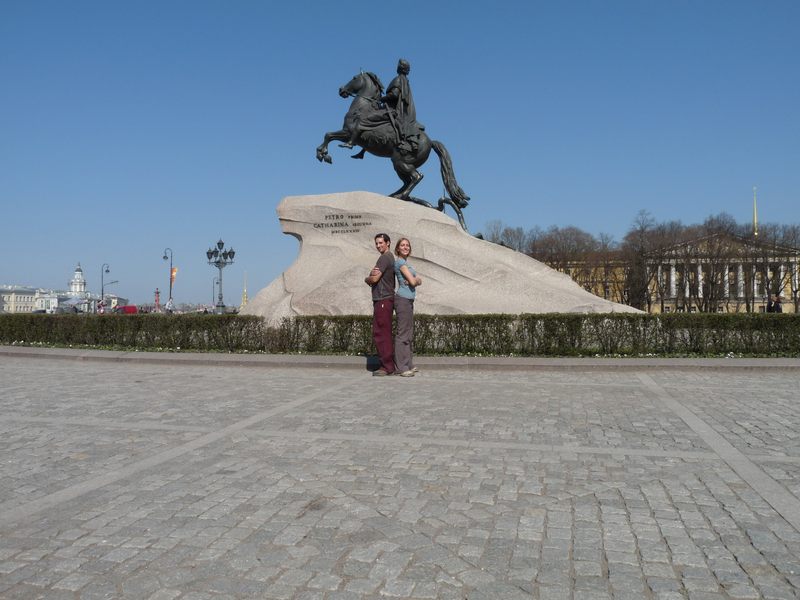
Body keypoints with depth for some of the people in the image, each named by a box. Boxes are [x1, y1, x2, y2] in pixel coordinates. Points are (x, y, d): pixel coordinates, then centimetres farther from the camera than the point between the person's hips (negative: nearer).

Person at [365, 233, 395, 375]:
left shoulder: (384, 258, -11)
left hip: (383, 300, -10)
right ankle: (388, 365, 16)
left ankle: (387, 367, -8)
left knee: (381, 333, -9)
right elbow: (376, 278, 17)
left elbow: (374, 279, -14)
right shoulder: (390, 258, 21)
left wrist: (367, 278, 8)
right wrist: (372, 274, -6)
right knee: (384, 333, 12)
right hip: (385, 299, 10)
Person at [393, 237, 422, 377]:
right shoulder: (400, 262, -9)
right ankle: (402, 367, -5)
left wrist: (416, 280, -10)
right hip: (403, 299, -10)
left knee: (409, 333, 12)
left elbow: (419, 281, 11)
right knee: (403, 333, -8)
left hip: (408, 300, 10)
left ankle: (408, 364, 19)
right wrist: (415, 279, 6)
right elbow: (413, 281, -15)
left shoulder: (406, 263, 20)